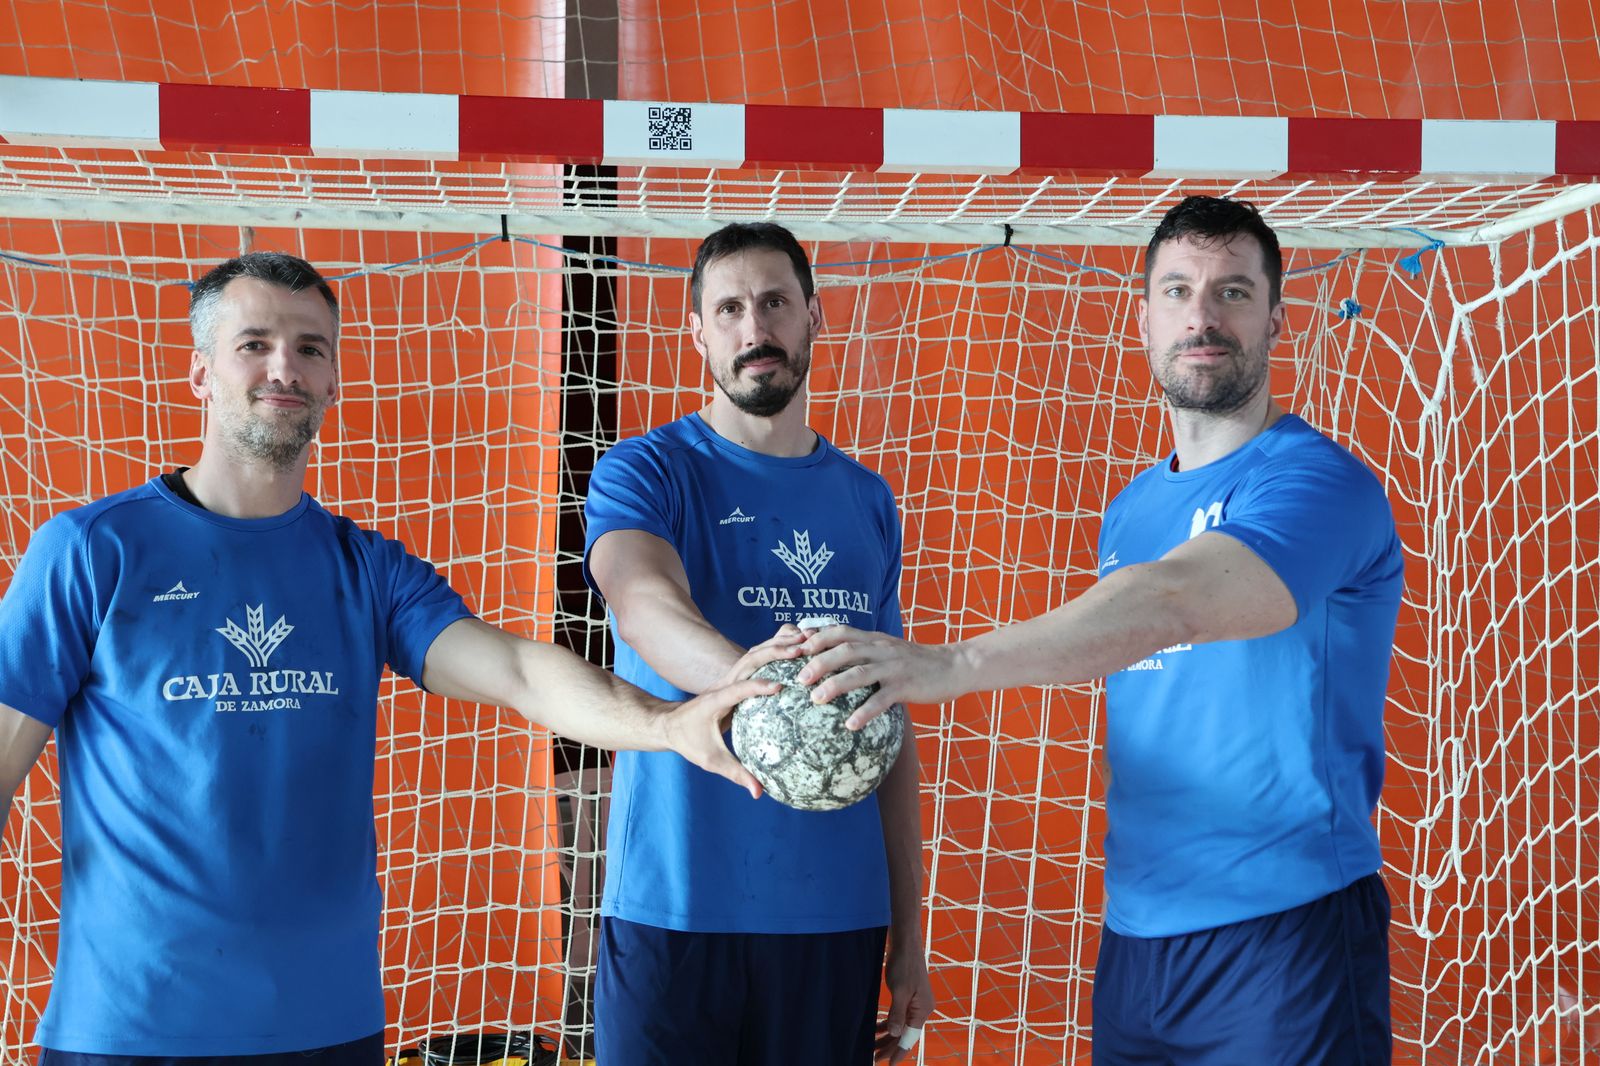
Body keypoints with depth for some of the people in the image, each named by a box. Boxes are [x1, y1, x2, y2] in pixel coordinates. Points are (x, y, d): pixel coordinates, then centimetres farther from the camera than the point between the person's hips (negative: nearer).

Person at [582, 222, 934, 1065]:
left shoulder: (866, 501, 12)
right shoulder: (644, 472, -1)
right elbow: (646, 606, -23)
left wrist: (908, 939, 10)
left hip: (836, 920, 4)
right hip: (675, 909, -4)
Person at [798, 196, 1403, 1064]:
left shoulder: (1317, 481, -11)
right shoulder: (1131, 511, 13)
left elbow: (1169, 605, -28)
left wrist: (948, 666, -38)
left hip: (1288, 936, -7)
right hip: (1137, 937, 7)